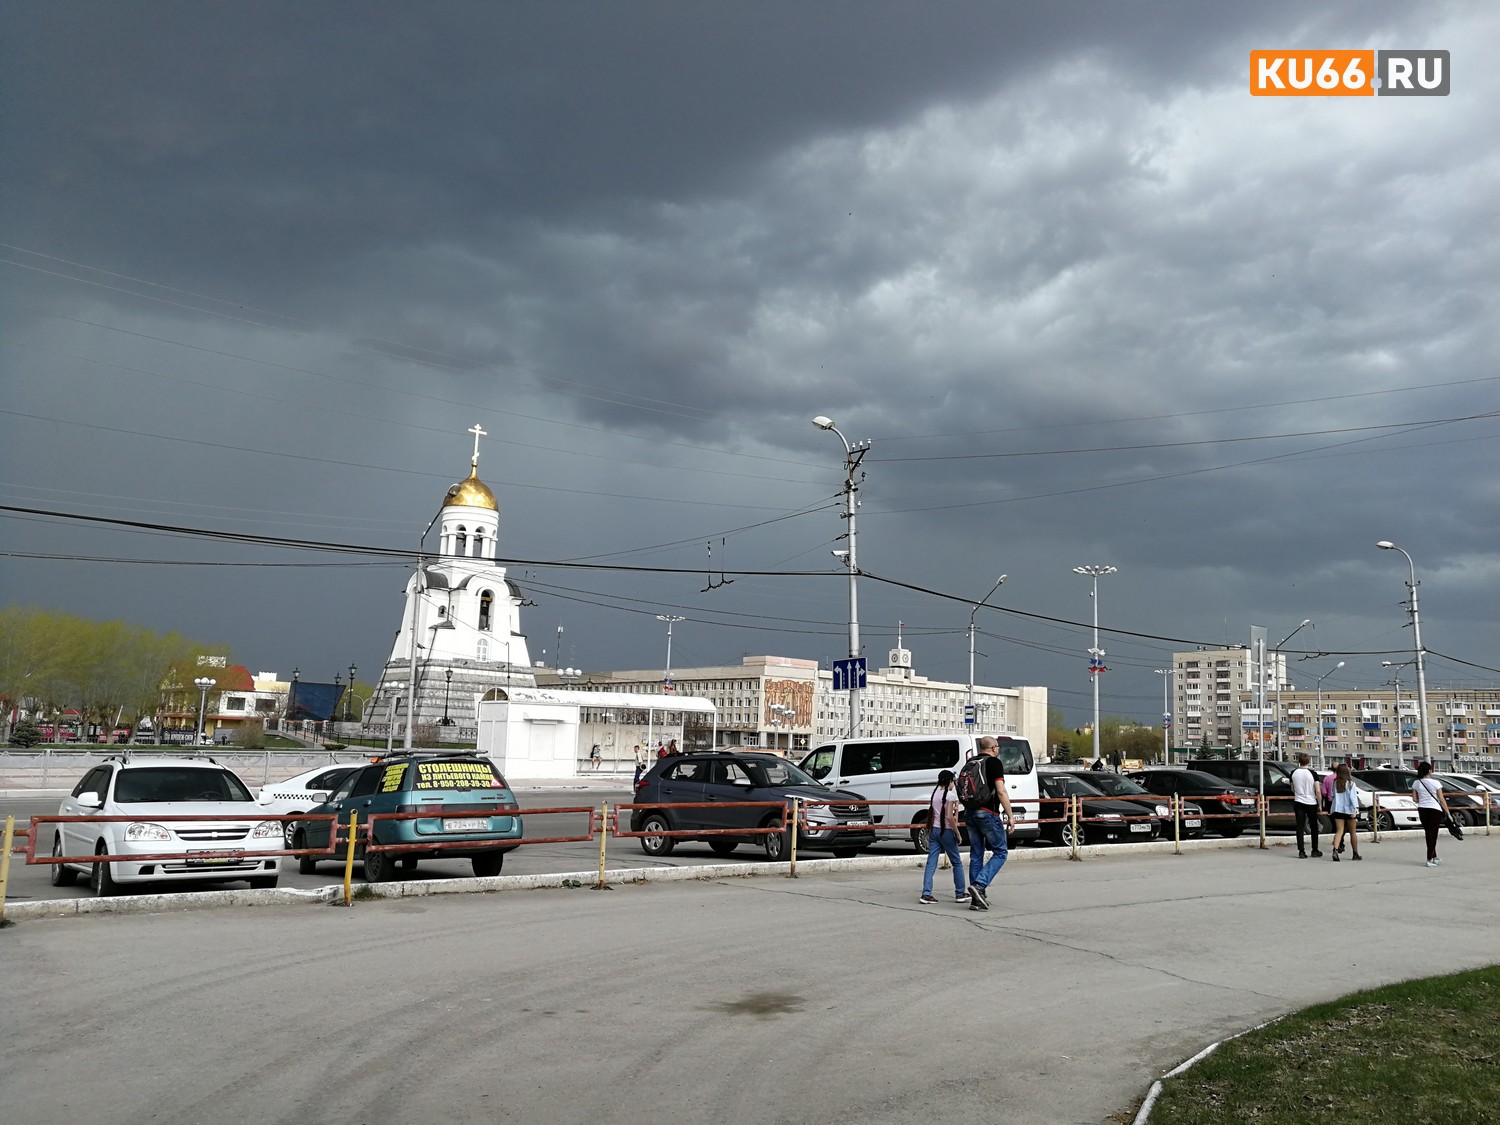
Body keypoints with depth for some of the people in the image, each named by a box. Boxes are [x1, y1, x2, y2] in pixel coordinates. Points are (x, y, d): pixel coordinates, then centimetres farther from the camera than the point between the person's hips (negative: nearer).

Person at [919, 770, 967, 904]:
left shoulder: (935, 793, 8)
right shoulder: (951, 794, -10)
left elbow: (931, 814, 9)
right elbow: (949, 817, -16)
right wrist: (957, 833, -9)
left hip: (933, 830, 5)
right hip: (946, 831, -5)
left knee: (931, 863, 2)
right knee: (957, 863, 11)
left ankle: (926, 894, -7)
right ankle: (960, 893, 16)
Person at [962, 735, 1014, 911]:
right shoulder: (994, 763, -7)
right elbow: (1001, 792, -14)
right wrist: (1009, 815, -9)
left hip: (970, 813, 7)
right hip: (988, 813, -7)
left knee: (976, 855, 10)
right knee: (1000, 853, 3)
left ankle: (976, 899, 10)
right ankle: (979, 885, -15)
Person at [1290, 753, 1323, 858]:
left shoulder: (1293, 773, -1)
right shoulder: (1312, 774, -9)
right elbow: (1317, 791, -10)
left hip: (1298, 802, 1)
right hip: (1311, 803, -1)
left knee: (1300, 827, 2)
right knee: (1314, 827, 13)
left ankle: (1301, 852, -3)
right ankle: (1315, 851, 18)